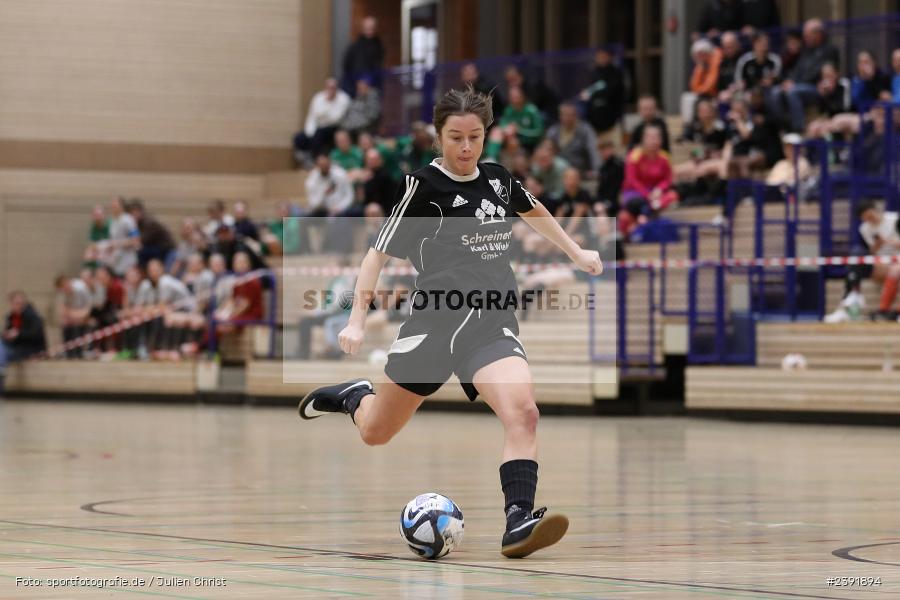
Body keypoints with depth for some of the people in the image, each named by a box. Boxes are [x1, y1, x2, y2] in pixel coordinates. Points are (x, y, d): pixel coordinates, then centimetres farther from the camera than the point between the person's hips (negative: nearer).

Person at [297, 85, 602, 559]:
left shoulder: (497, 179, 7)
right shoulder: (423, 186, -8)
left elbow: (533, 210, 31)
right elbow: (379, 253, -7)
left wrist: (576, 253, 38)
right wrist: (357, 319, -15)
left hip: (493, 322, 3)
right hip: (436, 320, -3)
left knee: (523, 411, -26)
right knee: (375, 433, 12)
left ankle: (518, 522, -31)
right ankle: (355, 396, 48)